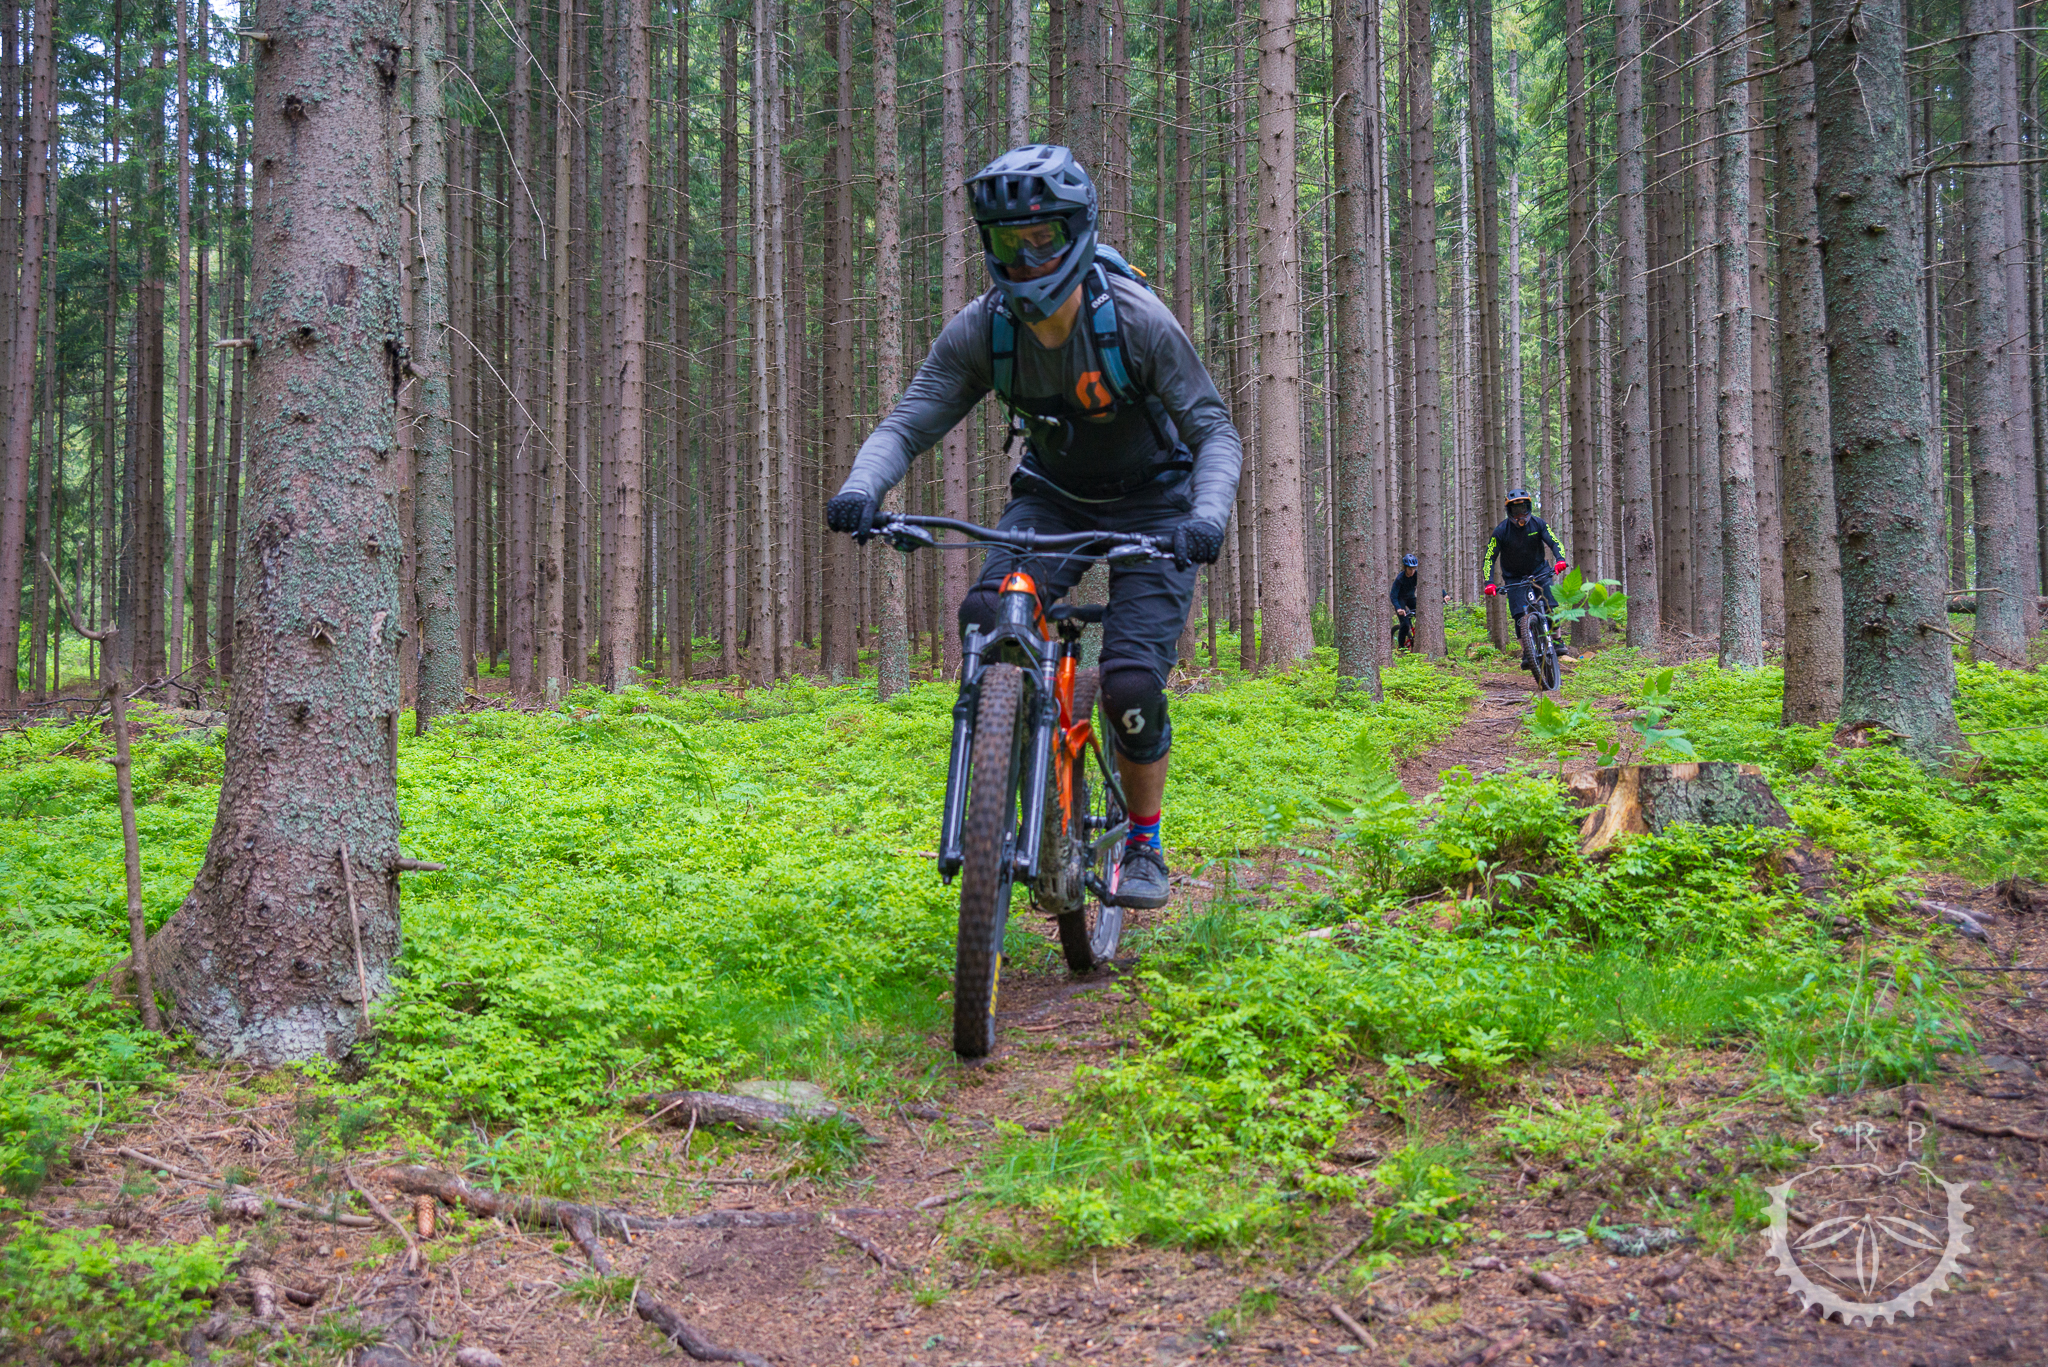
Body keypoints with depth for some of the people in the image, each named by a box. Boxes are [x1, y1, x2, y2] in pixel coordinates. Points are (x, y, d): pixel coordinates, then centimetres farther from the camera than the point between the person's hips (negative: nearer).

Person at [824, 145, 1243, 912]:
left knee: (1131, 683, -18)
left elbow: (1215, 431, -24)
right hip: (1053, 498, 3)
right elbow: (908, 423, -19)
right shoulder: (980, 332, -17)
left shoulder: (1137, 321, -26)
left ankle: (1144, 846, 6)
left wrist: (1209, 515, -45)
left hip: (1152, 504, -3)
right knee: (986, 617, -26)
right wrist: (862, 487, -41)